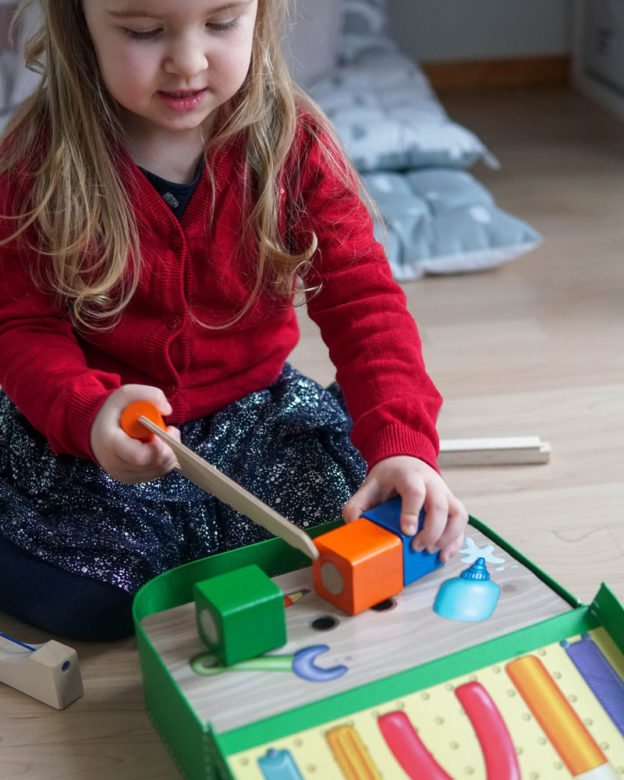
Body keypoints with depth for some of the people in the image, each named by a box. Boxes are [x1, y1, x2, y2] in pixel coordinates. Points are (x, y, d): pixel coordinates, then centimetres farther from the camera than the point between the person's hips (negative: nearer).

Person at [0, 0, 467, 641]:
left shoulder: (293, 141, -10)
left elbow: (361, 300, -13)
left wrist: (401, 442, -30)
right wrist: (89, 412, -35)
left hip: (254, 409, 2)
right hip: (88, 427, -1)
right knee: (79, 599, -18)